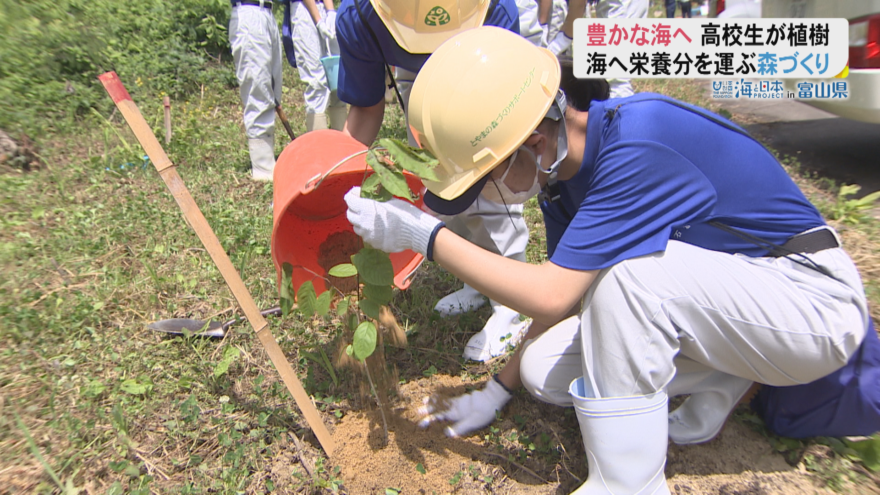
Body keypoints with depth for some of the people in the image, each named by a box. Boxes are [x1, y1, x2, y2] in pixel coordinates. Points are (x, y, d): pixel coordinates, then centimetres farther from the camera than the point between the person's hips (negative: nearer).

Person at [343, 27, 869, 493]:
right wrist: (497, 392, 6)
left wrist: (424, 234, -26)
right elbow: (567, 298, 2)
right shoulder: (562, 167, -5)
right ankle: (720, 377, 8)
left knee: (627, 269, -35)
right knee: (544, 370, -8)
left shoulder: (640, 144, -31)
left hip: (814, 299, -6)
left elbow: (551, 294, -34)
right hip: (714, 296, 7)